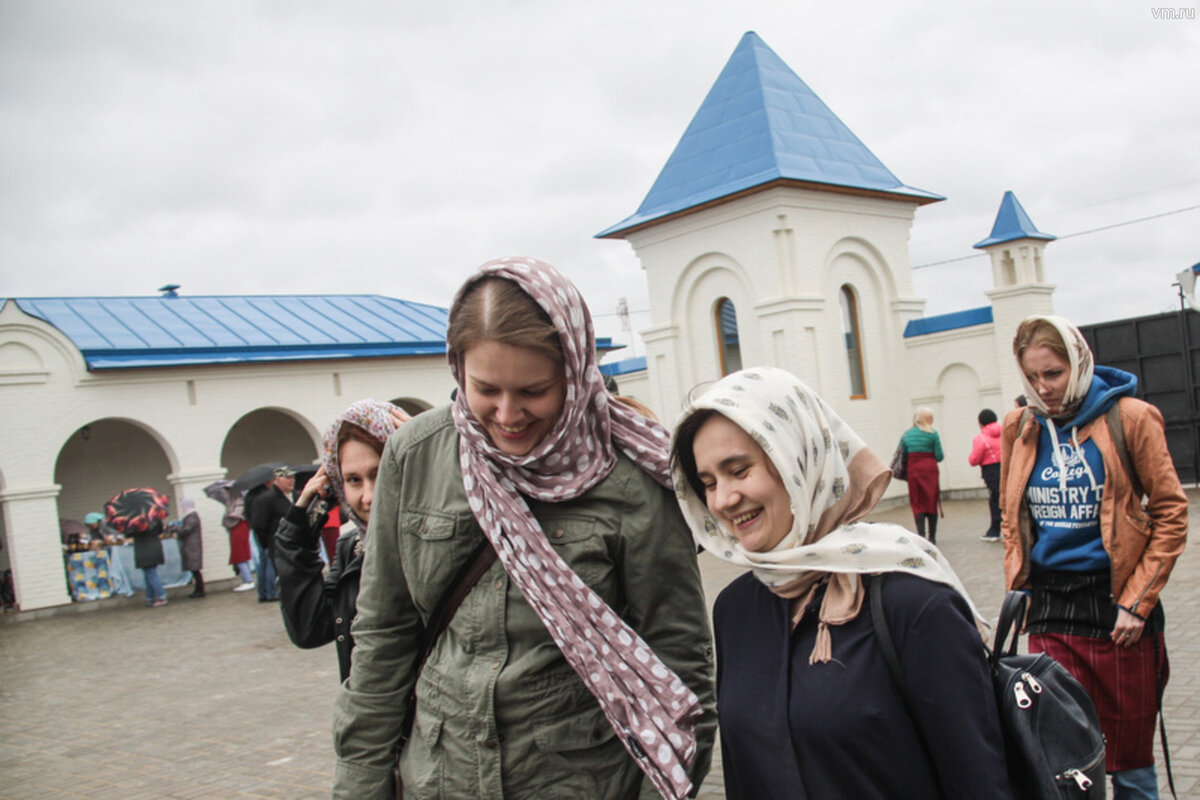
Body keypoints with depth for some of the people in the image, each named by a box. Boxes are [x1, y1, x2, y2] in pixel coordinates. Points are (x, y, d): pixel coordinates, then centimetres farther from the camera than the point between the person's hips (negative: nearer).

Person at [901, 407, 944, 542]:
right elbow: (939, 456, -5)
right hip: (930, 469, -2)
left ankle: (921, 535, -5)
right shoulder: (932, 434, -4)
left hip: (913, 470, 2)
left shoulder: (907, 435, 6)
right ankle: (932, 537, 14)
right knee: (932, 502, 8)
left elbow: (903, 456, 3)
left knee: (917, 503, 6)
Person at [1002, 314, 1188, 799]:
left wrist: (1136, 602, -9)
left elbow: (1171, 515, -4)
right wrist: (1019, 588, 6)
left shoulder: (1129, 417, -5)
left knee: (1130, 757, 9)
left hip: (1116, 606, -2)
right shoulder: (1019, 427, 5)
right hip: (1049, 612, 3)